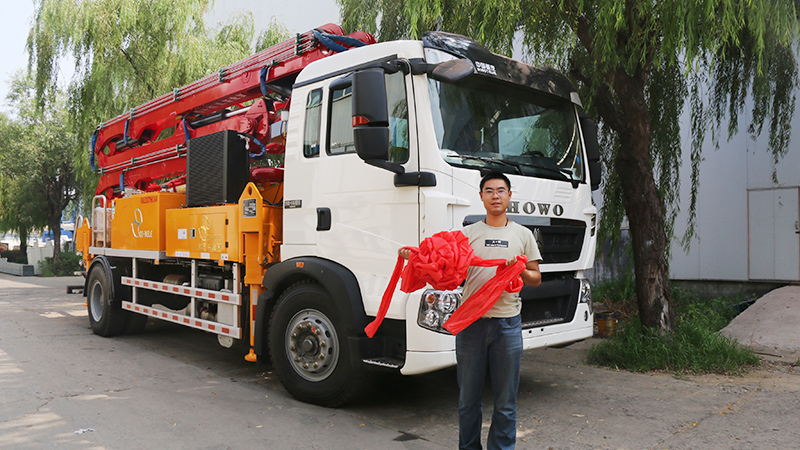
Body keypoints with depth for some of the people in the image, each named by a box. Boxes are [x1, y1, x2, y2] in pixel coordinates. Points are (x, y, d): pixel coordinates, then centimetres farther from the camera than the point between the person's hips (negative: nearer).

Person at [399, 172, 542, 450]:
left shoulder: (522, 234, 10)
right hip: (471, 321, 0)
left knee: (505, 402, 7)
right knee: (469, 398, 10)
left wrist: (521, 271, -10)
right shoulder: (467, 233, 8)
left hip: (507, 323, 0)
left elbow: (536, 279, 12)